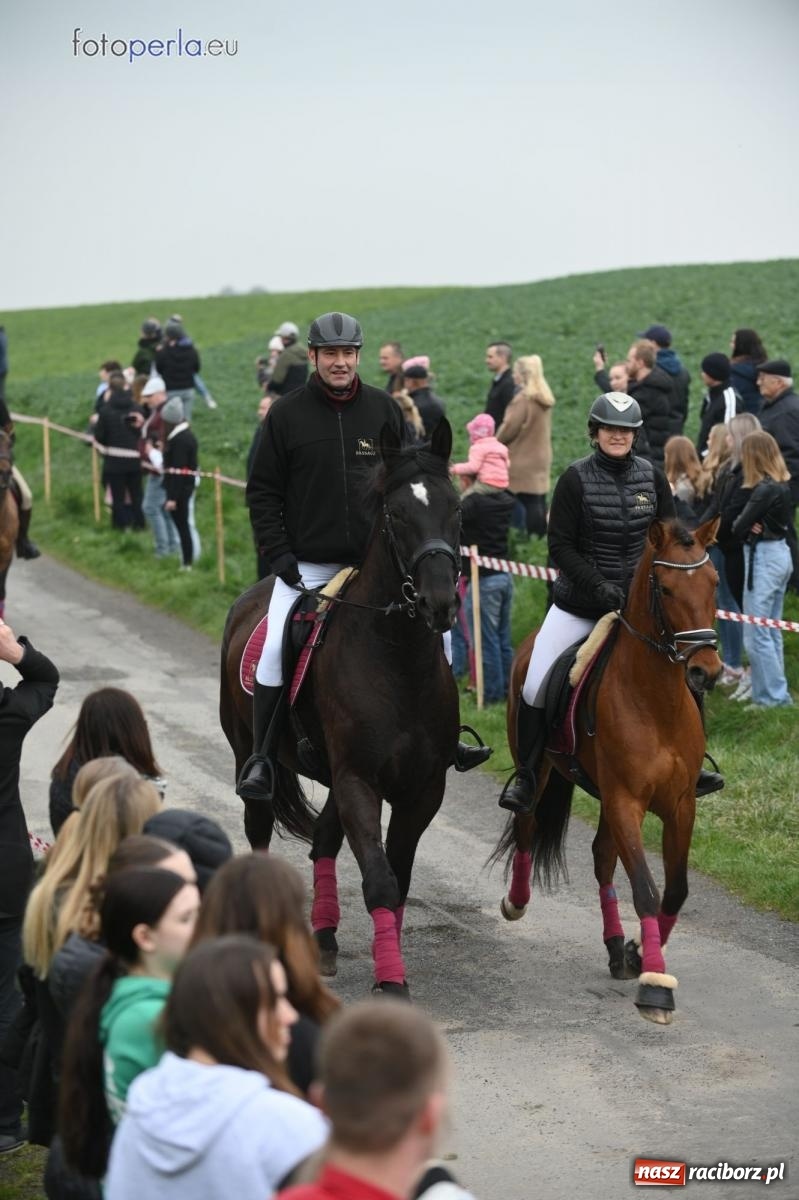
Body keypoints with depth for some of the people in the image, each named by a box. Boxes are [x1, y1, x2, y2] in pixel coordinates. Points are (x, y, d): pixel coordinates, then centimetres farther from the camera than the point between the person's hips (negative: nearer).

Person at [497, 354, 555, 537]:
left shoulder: (523, 399, -18)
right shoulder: (544, 400, 9)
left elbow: (509, 427, -16)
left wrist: (495, 442, 3)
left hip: (524, 461, -9)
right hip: (541, 458, 9)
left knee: (529, 503, -6)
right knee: (539, 500, 13)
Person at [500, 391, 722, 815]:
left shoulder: (652, 476, 1)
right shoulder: (576, 478, -8)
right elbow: (560, 546, -9)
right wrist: (599, 585, -20)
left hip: (641, 601, 3)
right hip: (580, 601, -3)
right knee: (535, 689, -10)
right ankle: (526, 778, 4)